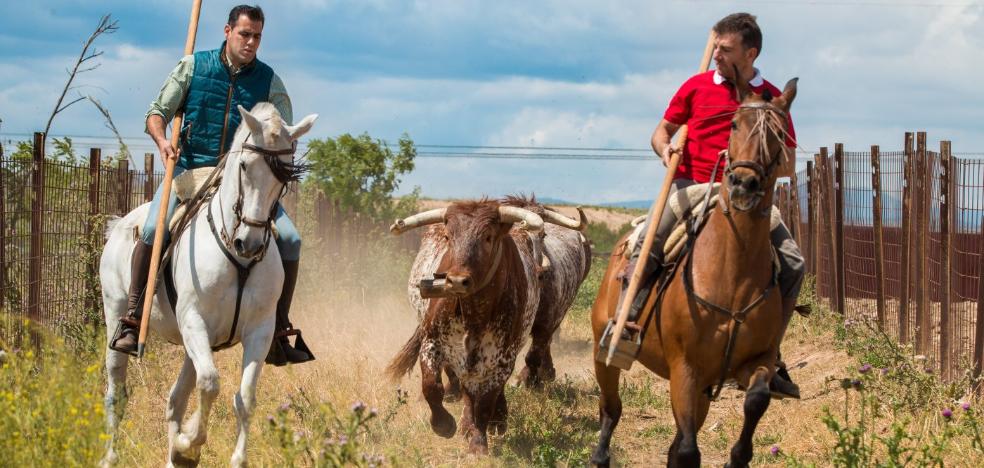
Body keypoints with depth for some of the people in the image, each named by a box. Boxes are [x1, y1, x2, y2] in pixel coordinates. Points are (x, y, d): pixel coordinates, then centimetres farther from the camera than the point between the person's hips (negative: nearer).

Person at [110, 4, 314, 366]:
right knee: (154, 229, -28)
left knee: (289, 239, -13)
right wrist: (162, 140, -17)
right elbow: (157, 112, 4)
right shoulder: (193, 66, 2)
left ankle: (277, 335, -1)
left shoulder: (268, 80, 4)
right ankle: (131, 322, -16)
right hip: (189, 169, -2)